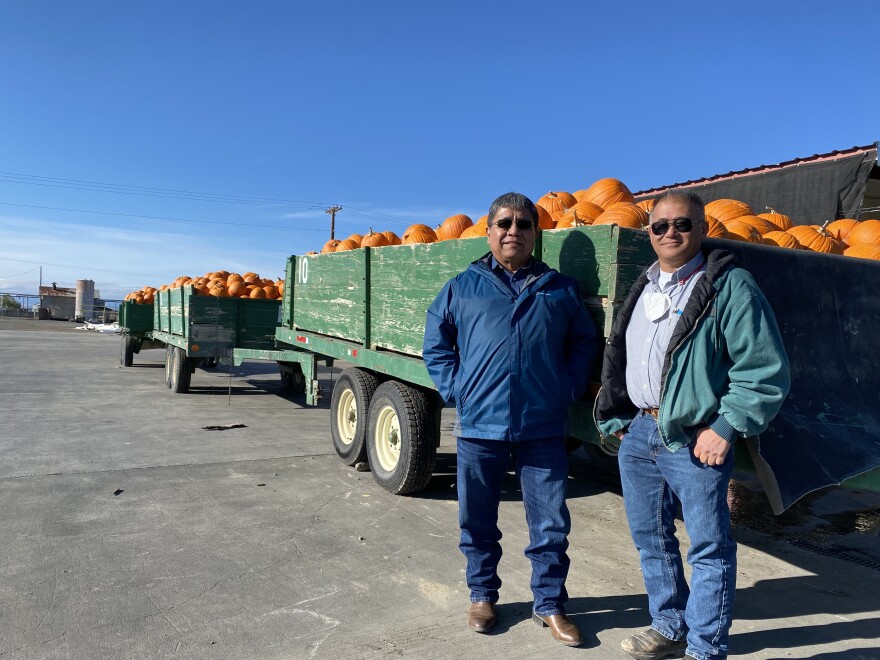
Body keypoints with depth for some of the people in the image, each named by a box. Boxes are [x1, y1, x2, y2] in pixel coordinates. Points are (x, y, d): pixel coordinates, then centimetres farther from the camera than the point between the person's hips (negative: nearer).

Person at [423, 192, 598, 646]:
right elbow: (435, 344, 9)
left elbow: (584, 343, 13)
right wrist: (455, 389, -1)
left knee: (551, 524, 8)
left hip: (543, 429, 1)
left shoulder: (562, 289, 7)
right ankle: (482, 595, 35)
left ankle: (550, 605, 28)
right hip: (479, 425, 0)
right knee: (477, 521, 14)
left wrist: (569, 388, 1)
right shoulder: (462, 287, 4)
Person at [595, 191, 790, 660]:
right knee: (650, 537, 18)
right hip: (638, 433, 7)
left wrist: (725, 428, -15)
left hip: (694, 441, -7)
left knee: (709, 547, 5)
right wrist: (618, 419, 14)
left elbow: (766, 370, -13)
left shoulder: (730, 286, -8)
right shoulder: (643, 288, 14)